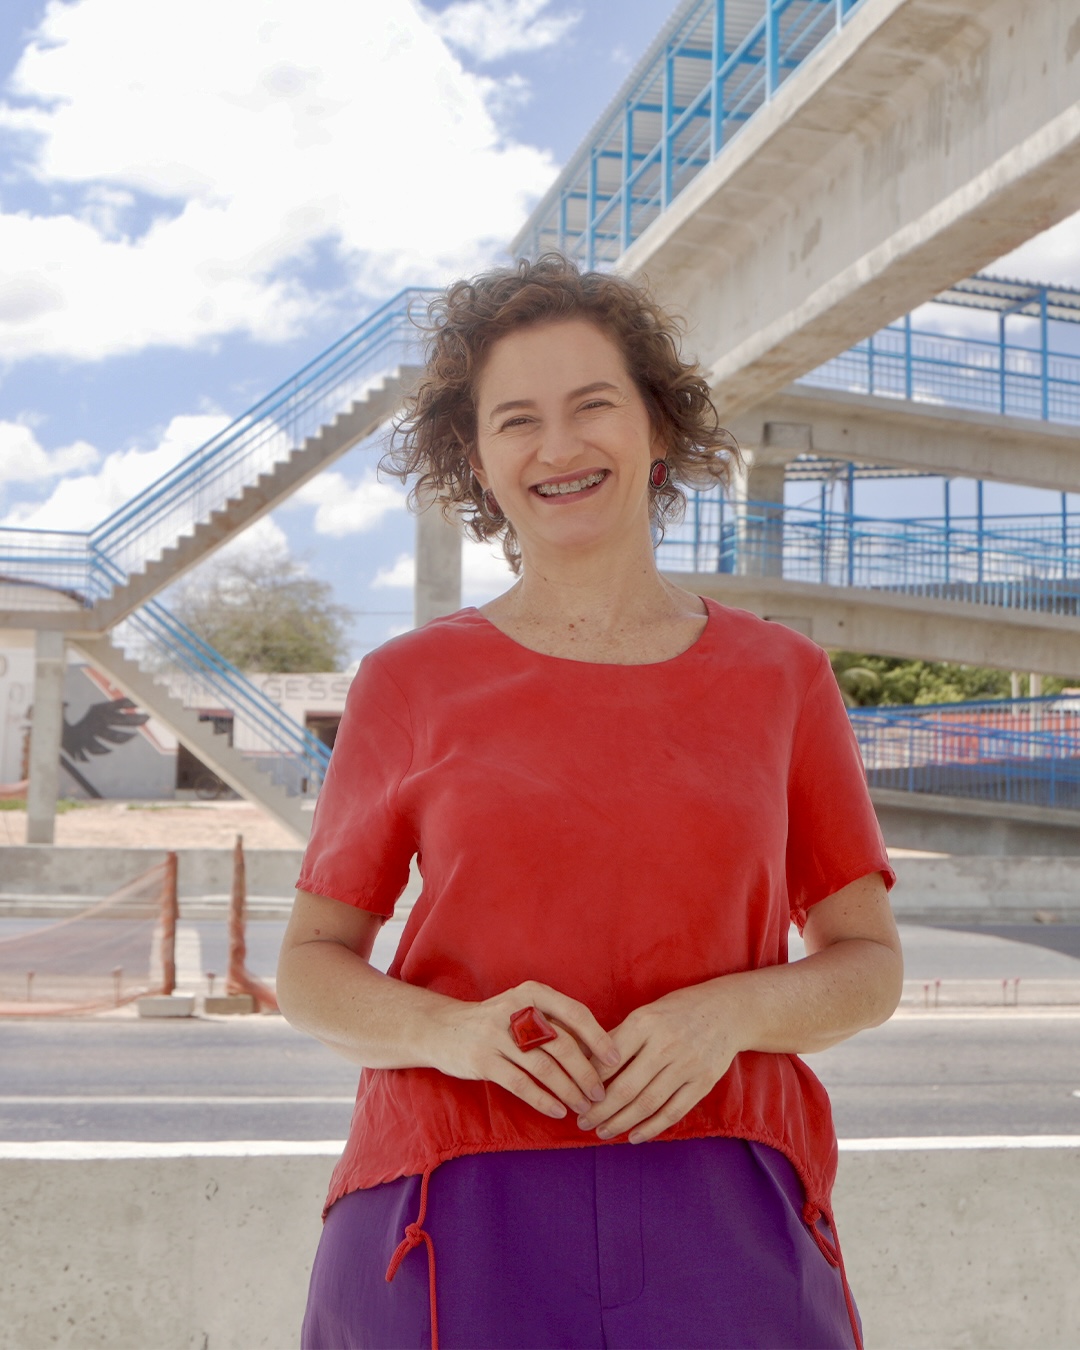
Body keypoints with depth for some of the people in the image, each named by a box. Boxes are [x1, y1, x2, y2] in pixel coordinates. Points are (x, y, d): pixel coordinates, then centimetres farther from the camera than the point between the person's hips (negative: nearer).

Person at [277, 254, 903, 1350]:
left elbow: (867, 963, 9)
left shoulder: (780, 676, 7)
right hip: (460, 1215, 0)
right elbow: (312, 968, 7)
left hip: (720, 1219, 1)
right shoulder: (409, 685, 4)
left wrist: (727, 1015, -12)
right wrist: (452, 1031, -14)